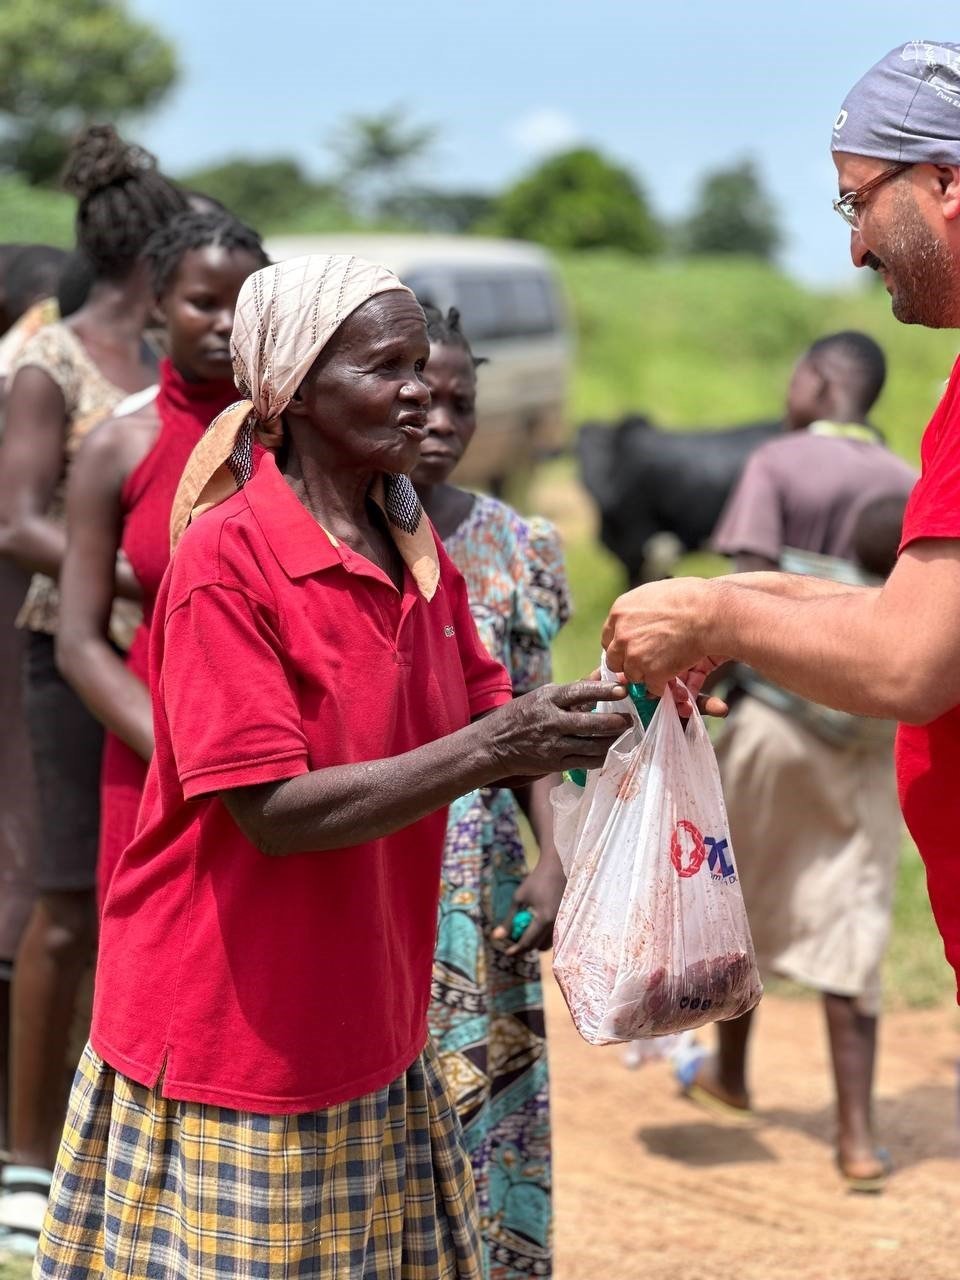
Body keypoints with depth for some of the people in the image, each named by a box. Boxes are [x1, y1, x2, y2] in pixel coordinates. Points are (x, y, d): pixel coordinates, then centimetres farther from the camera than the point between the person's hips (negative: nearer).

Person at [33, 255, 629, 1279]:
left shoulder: (418, 551, 6)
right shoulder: (227, 560, -16)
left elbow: (484, 720, 10)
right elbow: (272, 812, -21)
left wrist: (579, 723, -10)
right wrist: (490, 749, -26)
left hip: (372, 1033, 7)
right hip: (232, 1041, -6)